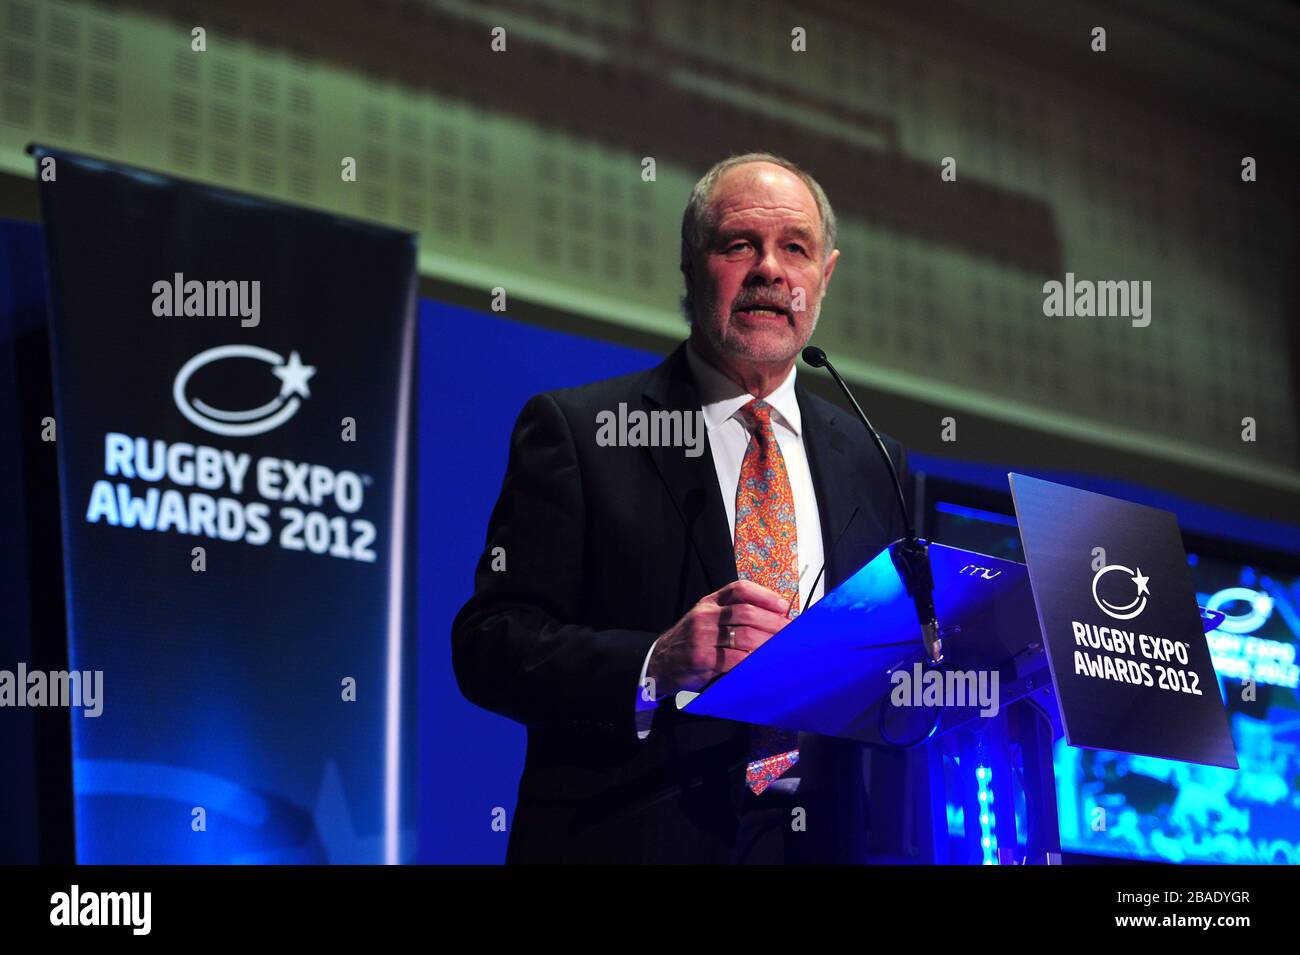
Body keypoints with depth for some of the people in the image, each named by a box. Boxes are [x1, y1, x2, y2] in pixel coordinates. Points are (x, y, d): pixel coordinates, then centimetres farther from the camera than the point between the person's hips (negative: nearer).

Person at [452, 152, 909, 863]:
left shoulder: (872, 466, 10)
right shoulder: (573, 428, -3)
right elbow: (489, 644, -10)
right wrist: (656, 666, -24)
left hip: (817, 838, 4)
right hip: (629, 836, -3)